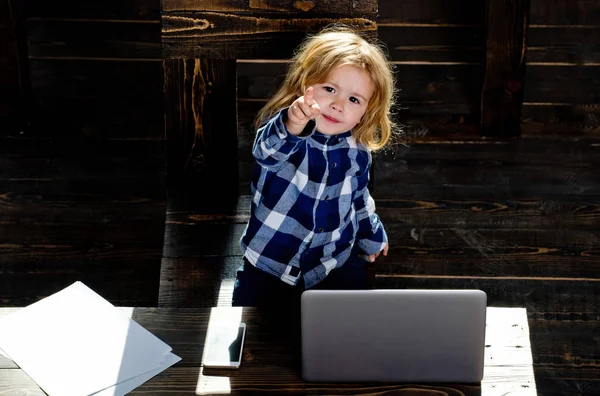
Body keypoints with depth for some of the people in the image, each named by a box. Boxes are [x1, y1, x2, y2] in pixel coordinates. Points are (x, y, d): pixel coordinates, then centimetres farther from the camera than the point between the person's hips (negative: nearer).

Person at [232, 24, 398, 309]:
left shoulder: (356, 152, -3)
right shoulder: (279, 128, -19)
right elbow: (267, 150, -45)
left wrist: (371, 236, 31)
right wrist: (292, 127, -67)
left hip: (334, 263, 3)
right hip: (269, 261, -3)